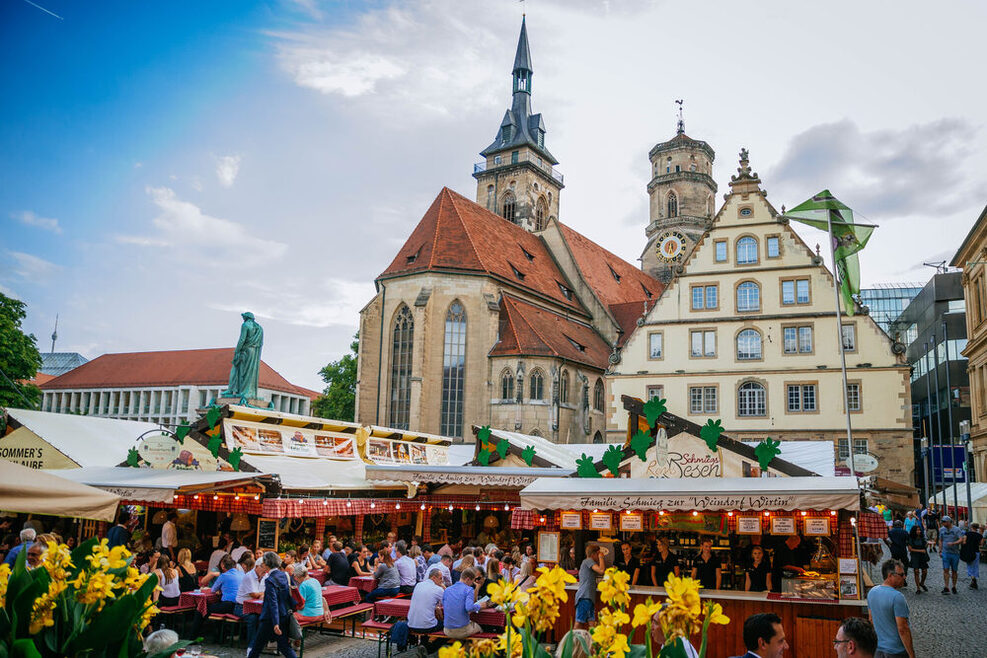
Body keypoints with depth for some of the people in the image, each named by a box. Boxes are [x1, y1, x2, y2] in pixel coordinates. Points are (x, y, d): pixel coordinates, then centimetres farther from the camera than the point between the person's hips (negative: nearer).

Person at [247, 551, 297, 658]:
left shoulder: (270, 580, -17)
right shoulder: (284, 575, 5)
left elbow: (273, 603, -23)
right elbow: (288, 596, 14)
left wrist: (276, 623, -25)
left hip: (271, 618, -7)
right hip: (285, 615, 7)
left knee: (258, 645, 12)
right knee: (284, 646, 10)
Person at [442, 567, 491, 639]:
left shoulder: (447, 590, 7)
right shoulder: (469, 589, -8)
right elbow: (469, 607, -22)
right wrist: (480, 606, -3)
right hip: (462, 631, -5)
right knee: (479, 627, 24)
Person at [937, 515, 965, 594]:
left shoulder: (956, 529, -4)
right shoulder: (941, 530, 8)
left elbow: (961, 540, -14)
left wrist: (953, 543, -29)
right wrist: (940, 550, 12)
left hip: (955, 553, -2)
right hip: (945, 553, 2)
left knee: (954, 571, 7)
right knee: (946, 570, -7)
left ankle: (954, 587, 21)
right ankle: (946, 587, -8)